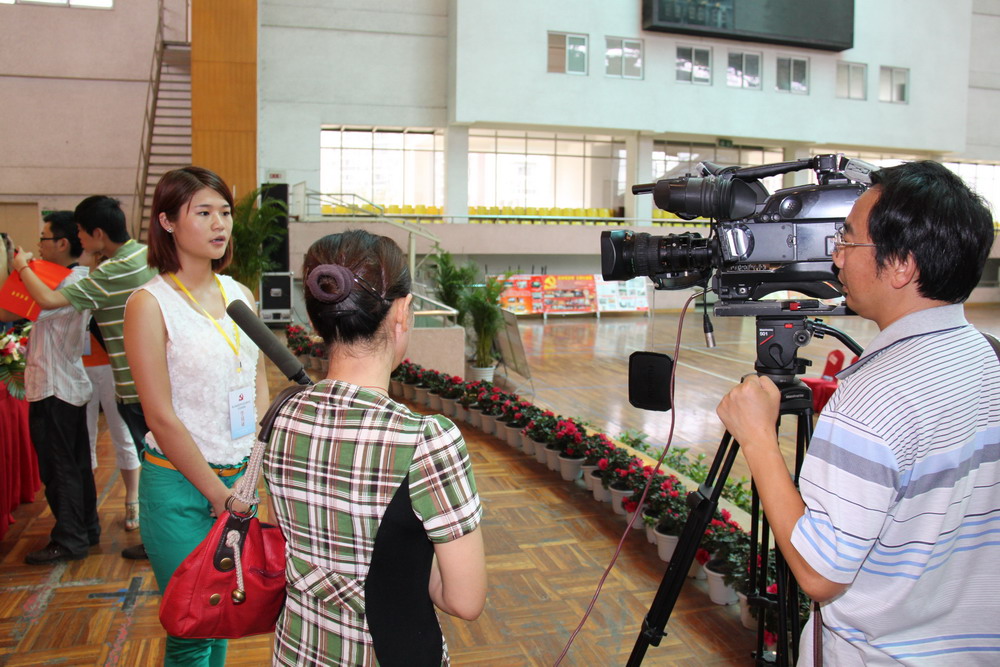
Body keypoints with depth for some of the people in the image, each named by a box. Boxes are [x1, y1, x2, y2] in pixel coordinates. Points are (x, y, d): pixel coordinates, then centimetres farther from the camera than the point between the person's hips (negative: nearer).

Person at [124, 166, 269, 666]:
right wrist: (219, 495, -12)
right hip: (181, 486, -5)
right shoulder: (150, 303, -11)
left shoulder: (239, 295, 7)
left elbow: (260, 391, 8)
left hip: (240, 479, 5)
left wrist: (252, 475, -3)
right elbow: (162, 418, -14)